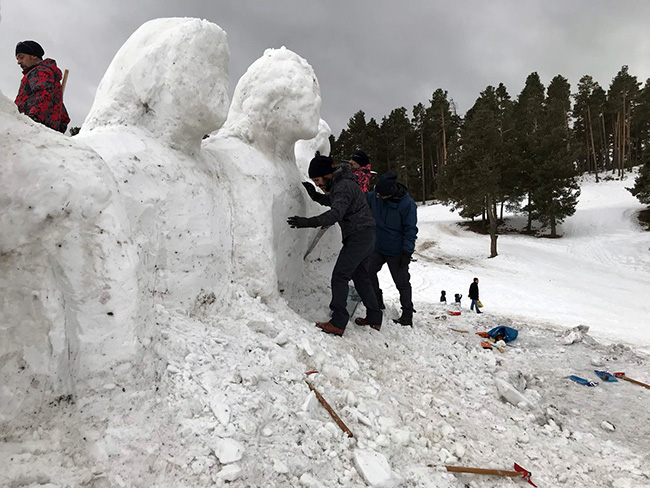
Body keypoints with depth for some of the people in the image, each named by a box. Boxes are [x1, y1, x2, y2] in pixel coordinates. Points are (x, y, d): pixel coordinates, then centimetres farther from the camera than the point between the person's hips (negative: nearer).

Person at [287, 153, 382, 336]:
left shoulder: (344, 186, -19)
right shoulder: (337, 184, 13)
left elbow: (336, 213, -32)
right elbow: (330, 201, 29)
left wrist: (309, 222, -41)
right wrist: (314, 195, 9)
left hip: (359, 235, -11)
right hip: (366, 236, 11)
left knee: (340, 276, -12)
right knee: (360, 276, 16)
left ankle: (338, 323, -13)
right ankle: (374, 318, 24)